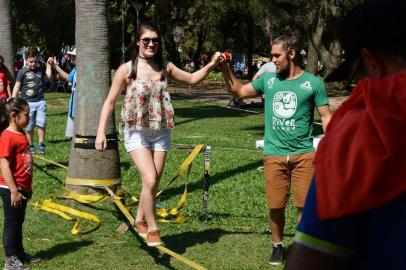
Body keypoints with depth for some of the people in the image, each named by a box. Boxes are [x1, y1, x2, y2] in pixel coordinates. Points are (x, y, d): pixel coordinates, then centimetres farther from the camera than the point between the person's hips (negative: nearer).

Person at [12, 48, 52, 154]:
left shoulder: (39, 70, 11)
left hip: (40, 102, 3)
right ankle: (30, 146, 18)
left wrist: (48, 64, 20)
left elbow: (48, 77, 26)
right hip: (28, 103, -3)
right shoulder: (22, 72, -3)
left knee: (41, 124, -4)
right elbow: (17, 87, -4)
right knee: (29, 127, 5)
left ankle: (41, 145, 5)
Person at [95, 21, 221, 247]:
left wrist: (211, 65, 1)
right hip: (137, 133, -4)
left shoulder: (165, 67, 4)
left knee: (154, 184, 8)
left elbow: (191, 79, 17)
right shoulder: (127, 69, -6)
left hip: (161, 132, 4)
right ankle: (152, 229, 1)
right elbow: (110, 101, -3)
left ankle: (140, 221, 31)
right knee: (150, 180, -17)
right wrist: (101, 132, -9)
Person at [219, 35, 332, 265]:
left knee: (305, 204, -3)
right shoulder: (269, 79, 8)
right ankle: (278, 246, 25)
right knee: (276, 206, 6)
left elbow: (326, 117, 0)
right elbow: (238, 91, 19)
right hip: (274, 154, 3)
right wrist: (226, 70, 5)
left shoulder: (313, 83, -2)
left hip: (304, 154, -3)